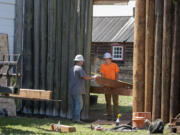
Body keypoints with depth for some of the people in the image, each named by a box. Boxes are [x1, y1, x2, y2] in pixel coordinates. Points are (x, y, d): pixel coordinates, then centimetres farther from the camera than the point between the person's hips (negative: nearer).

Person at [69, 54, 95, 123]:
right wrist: (93, 77, -2)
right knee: (79, 104, -8)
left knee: (74, 104, 9)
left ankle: (74, 118, 8)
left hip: (71, 90, 9)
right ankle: (76, 119, -13)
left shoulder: (72, 69, 17)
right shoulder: (79, 68, -12)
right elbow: (86, 77, -18)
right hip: (77, 90, -9)